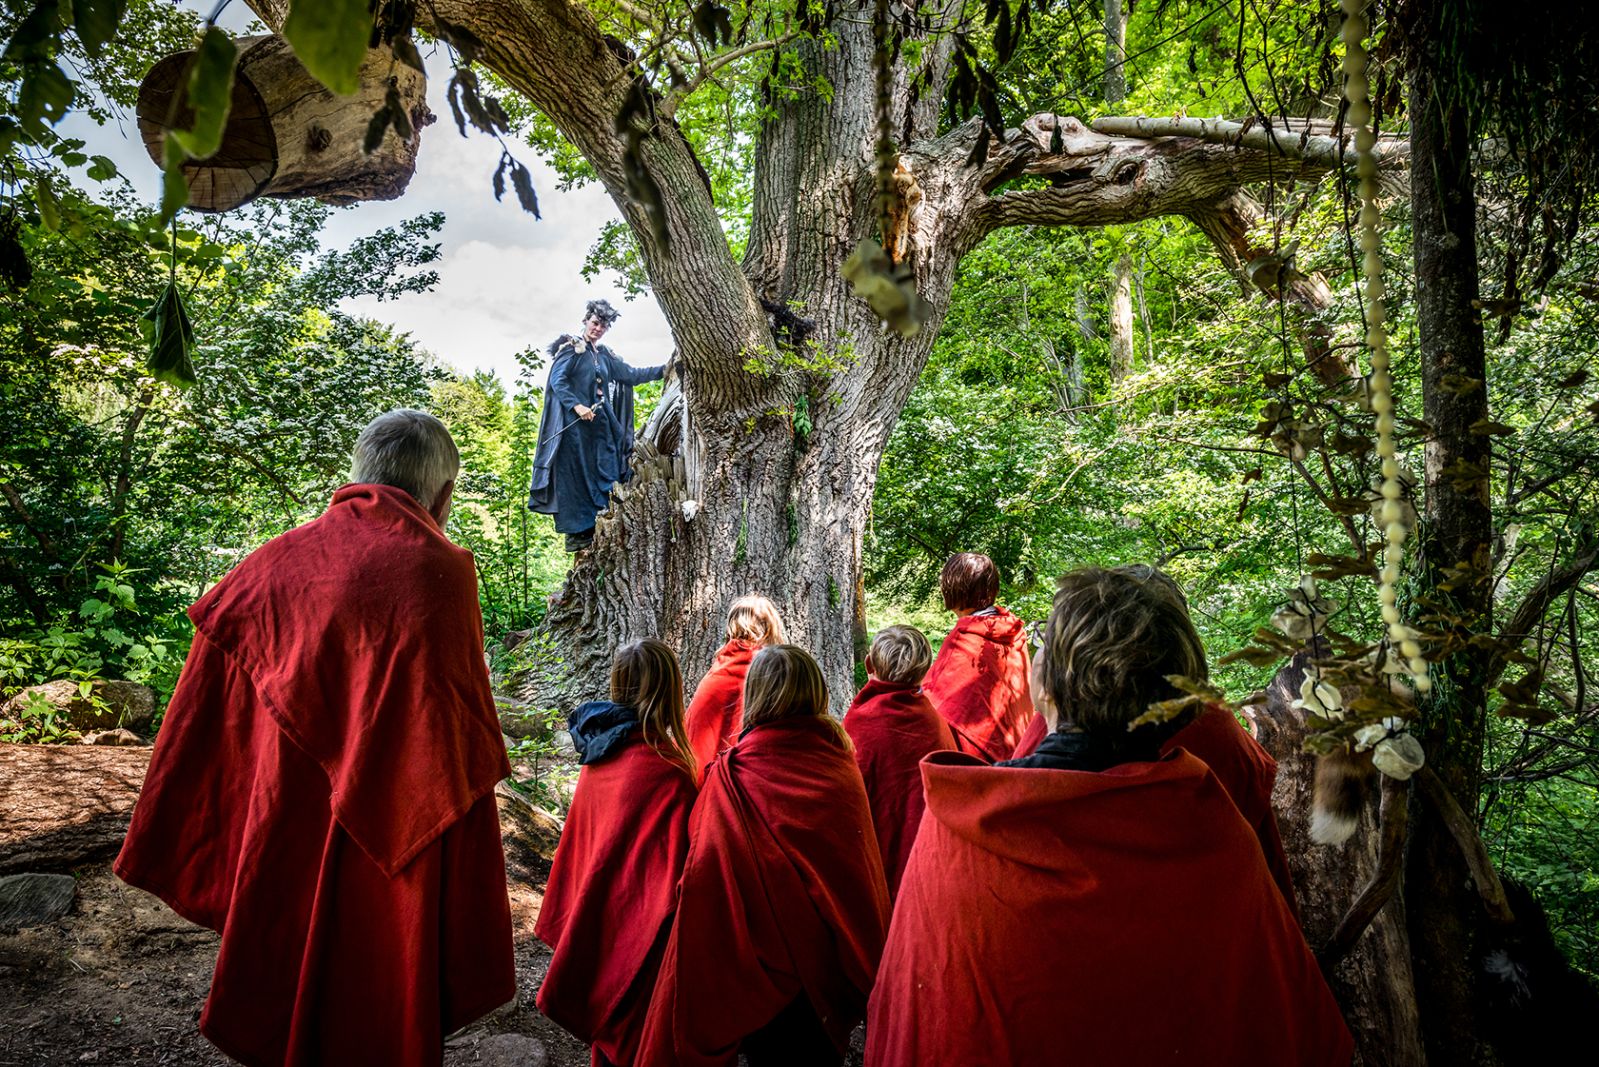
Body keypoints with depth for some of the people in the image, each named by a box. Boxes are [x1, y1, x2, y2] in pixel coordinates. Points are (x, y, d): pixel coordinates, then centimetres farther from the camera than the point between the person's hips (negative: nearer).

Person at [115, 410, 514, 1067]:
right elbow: (458, 746, -15)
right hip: (394, 842, -4)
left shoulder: (274, 562, -2)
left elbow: (202, 729, 4)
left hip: (281, 841, 5)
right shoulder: (440, 570, -16)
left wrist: (172, 856, 13)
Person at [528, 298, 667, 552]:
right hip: (574, 422, -7)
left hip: (599, 423, 7)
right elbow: (557, 379, -11)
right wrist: (577, 406, -21)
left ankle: (592, 529, 8)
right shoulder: (572, 347, -3)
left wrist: (663, 369, 8)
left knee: (602, 474, 3)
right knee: (574, 476, -5)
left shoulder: (604, 355, 18)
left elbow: (630, 375, 14)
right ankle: (575, 533, 0)